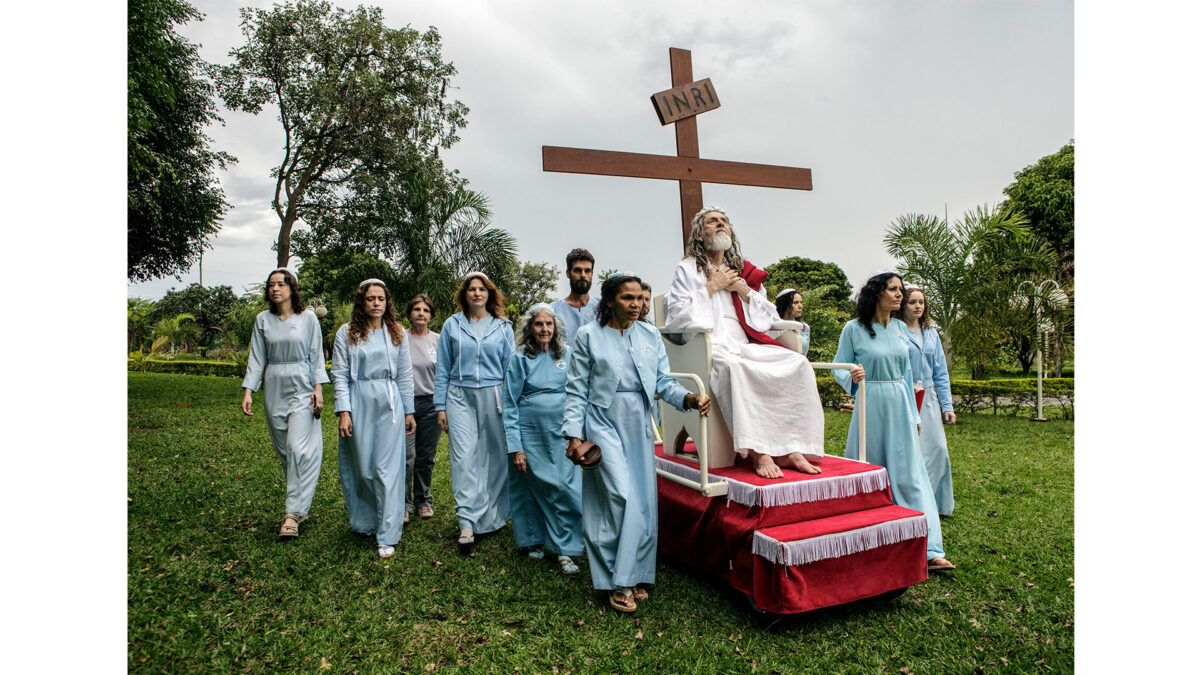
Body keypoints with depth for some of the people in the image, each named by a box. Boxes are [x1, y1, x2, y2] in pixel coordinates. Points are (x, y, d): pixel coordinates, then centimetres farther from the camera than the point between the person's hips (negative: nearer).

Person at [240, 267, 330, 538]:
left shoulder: (307, 317, 0)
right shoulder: (263, 320, 8)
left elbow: (316, 354, 1)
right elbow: (257, 357, 8)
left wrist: (318, 387, -7)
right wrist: (248, 390, 0)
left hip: (302, 386, -4)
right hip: (274, 389, 4)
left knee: (298, 448, -11)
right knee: (283, 450, 7)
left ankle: (293, 513, -8)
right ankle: (299, 503, 21)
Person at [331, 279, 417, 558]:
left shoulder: (397, 333, 8)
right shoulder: (347, 333, 3)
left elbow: (405, 375, 10)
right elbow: (339, 374, 0)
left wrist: (409, 411, 8)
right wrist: (343, 412, -8)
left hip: (389, 404, 0)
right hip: (359, 404, 0)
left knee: (388, 469, -2)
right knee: (362, 468, 7)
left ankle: (387, 536, 3)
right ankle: (365, 522, 29)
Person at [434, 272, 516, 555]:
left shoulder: (503, 326, 8)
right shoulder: (452, 325, 9)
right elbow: (442, 370, 10)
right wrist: (440, 406, 5)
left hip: (494, 396, 0)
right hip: (461, 397, 0)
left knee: (495, 456, 4)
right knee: (464, 456, -8)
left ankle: (493, 517, 19)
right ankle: (467, 524, -5)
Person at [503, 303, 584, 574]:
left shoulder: (567, 355, 5)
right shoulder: (520, 359, -1)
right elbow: (510, 405, -2)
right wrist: (515, 447, -7)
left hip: (560, 433, 2)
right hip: (530, 435, -1)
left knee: (566, 490, -3)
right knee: (532, 489, 9)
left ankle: (565, 551, 8)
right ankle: (533, 541, 29)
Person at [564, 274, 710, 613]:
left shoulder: (650, 335, 9)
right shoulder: (589, 336, -2)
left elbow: (663, 381, 6)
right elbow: (577, 391, -1)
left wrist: (688, 398, -13)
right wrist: (574, 435, -7)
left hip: (639, 425, 5)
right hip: (604, 423, -4)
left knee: (643, 501, 7)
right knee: (620, 497, -12)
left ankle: (634, 576, 24)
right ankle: (617, 582, 5)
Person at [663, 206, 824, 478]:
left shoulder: (743, 270, 22)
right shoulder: (688, 269, 11)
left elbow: (767, 318, 17)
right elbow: (676, 315, -3)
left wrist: (744, 290, 2)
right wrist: (711, 287, -2)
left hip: (745, 344, 5)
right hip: (709, 347, -5)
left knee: (798, 363, -19)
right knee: (734, 367, -39)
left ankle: (790, 449, -22)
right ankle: (759, 453, -38)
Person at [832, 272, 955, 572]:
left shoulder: (900, 329, 9)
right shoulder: (854, 328, -6)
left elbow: (906, 374, 16)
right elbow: (839, 368, -3)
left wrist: (914, 414, 16)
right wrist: (852, 377, -26)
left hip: (900, 405, 5)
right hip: (871, 405, -4)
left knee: (909, 474, 2)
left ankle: (928, 550, 4)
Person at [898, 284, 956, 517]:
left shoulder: (931, 334, 15)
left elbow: (941, 373, 16)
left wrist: (947, 406, 12)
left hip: (929, 401, 6)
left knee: (938, 449, 5)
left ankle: (937, 504, 21)